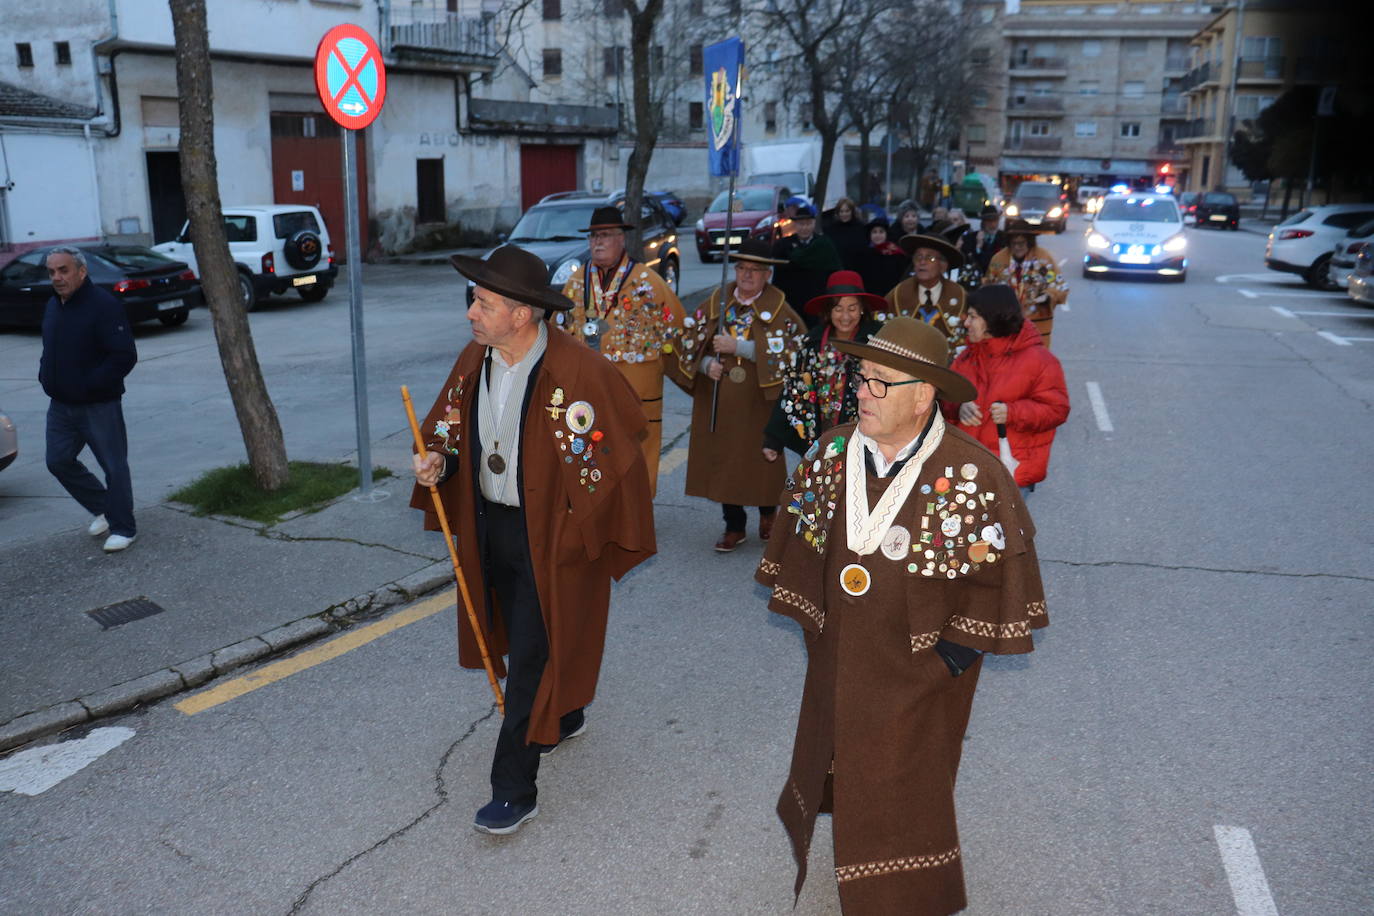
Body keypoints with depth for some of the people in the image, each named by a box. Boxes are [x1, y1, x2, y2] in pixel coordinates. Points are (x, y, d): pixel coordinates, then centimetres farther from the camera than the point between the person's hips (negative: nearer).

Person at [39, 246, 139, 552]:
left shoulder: (104, 305, -16)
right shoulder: (52, 306, 11)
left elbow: (125, 356, -22)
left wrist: (90, 385, -21)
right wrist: (45, 376, 6)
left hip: (99, 406, -8)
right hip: (61, 405, 8)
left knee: (113, 466, 0)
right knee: (58, 461, 11)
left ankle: (122, 528, 12)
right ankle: (101, 509, 30)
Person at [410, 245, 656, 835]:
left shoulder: (579, 373, -24)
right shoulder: (474, 360, -2)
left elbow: (614, 458, -17)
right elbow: (451, 427, 12)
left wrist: (580, 538, -14)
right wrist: (437, 460, -9)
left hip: (550, 537, -7)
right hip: (489, 525, 7)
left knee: (533, 656, -1)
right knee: (518, 635, 23)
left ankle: (514, 790, 11)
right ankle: (564, 718, 50)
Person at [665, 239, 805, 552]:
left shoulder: (779, 308, -3)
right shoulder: (716, 303, 7)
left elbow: (786, 350, -13)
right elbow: (692, 341, 9)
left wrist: (737, 346, -18)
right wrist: (707, 363, -12)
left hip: (759, 400, -3)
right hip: (718, 399, 3)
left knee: (761, 457, 6)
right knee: (722, 458, 5)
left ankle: (768, 512, 34)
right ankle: (734, 526, 20)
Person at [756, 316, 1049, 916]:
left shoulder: (974, 474, -21)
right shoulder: (832, 452, -7)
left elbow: (1001, 573, -13)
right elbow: (801, 538, 5)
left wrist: (954, 652, -12)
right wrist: (813, 619, 8)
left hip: (920, 671, -5)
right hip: (838, 658, 5)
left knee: (902, 794, 8)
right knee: (836, 759, 25)